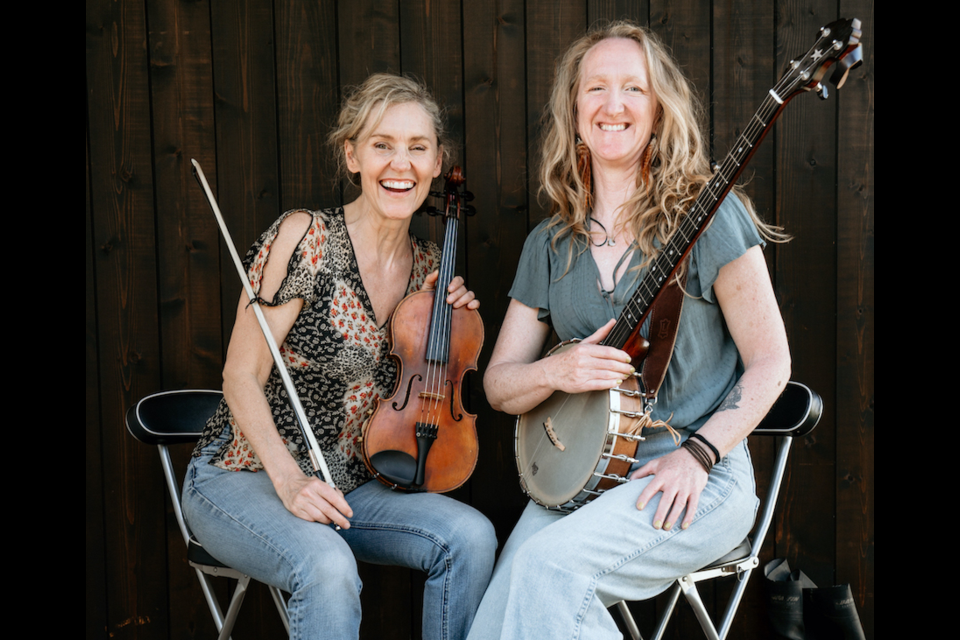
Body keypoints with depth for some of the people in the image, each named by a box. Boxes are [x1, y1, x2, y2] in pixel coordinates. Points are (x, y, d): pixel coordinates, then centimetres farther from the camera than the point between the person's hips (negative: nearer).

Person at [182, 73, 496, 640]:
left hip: (349, 485, 6)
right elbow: (242, 378, -12)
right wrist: (289, 478, -25)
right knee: (328, 566, -36)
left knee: (471, 534, -21)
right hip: (241, 480, -5)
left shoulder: (427, 264, 6)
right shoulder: (306, 237, -13)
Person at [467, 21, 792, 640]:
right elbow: (499, 383, 11)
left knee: (550, 564, -29)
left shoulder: (707, 217, -5)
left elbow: (770, 364, -4)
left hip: (697, 478, -4)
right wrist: (556, 372, -11)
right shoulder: (550, 245, 9)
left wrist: (696, 454, -15)